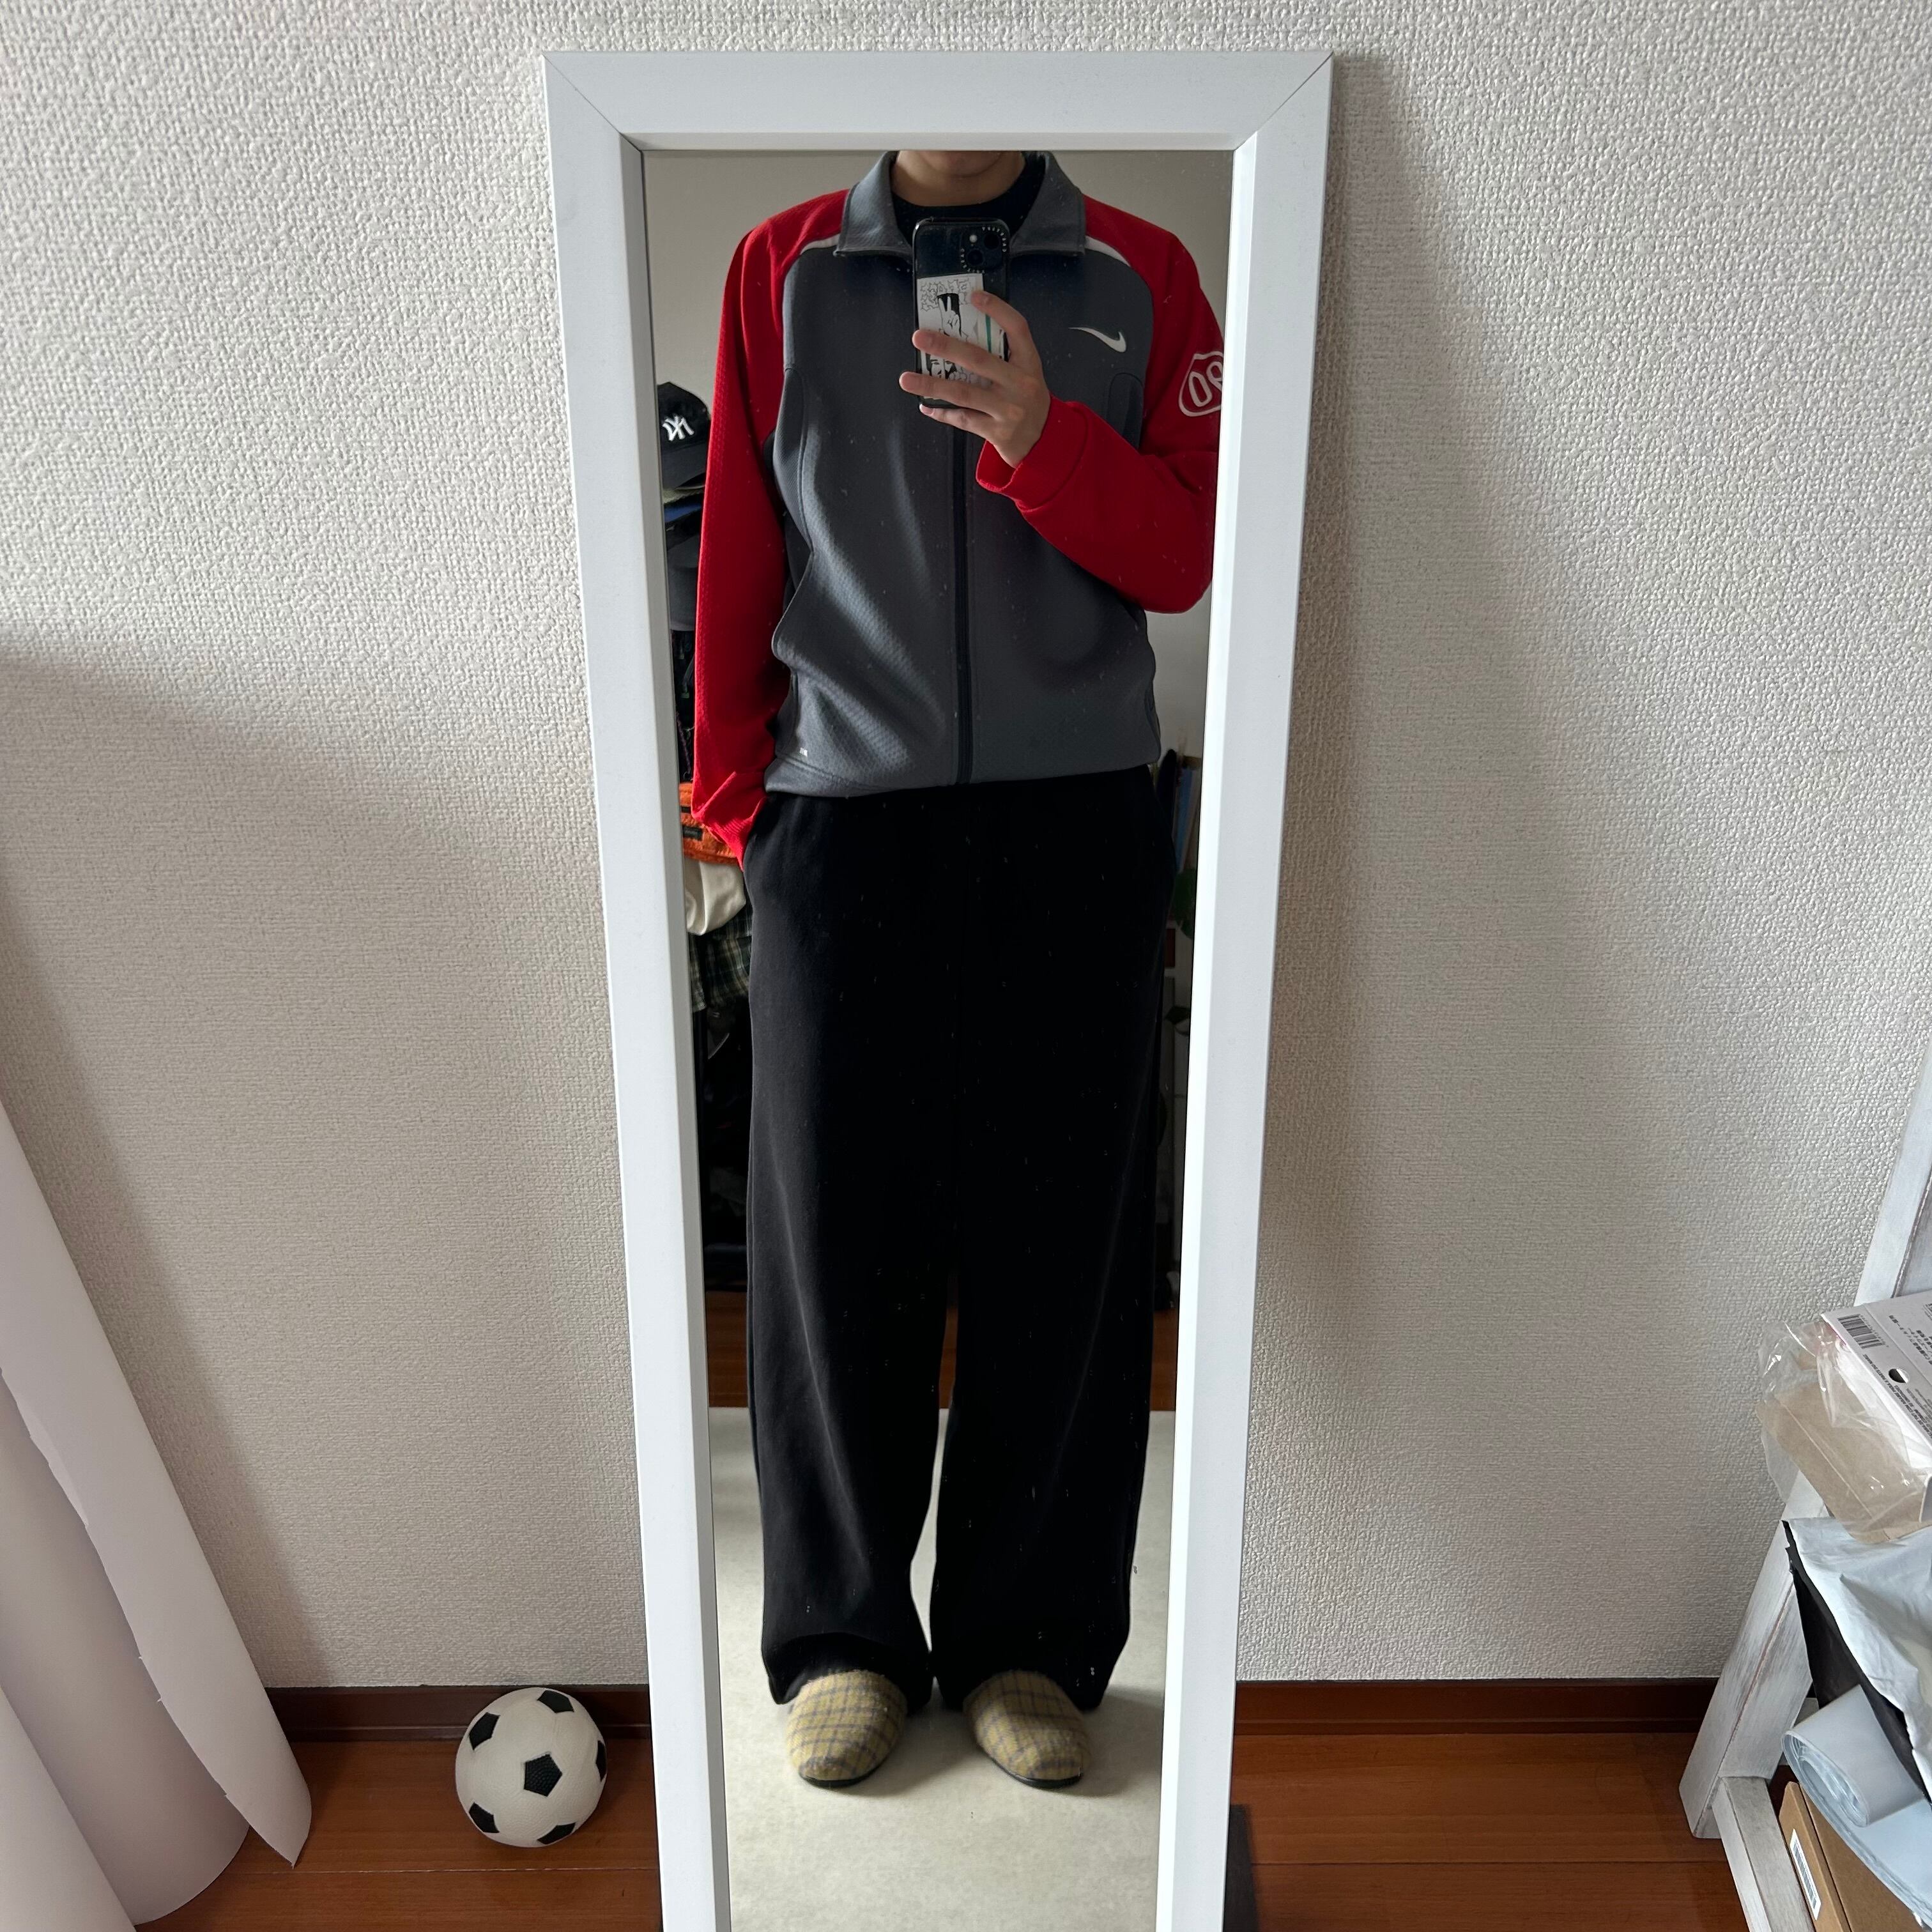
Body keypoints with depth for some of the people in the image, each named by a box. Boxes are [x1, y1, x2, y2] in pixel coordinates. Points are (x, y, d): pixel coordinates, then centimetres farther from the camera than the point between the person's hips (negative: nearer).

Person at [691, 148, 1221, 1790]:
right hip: (843, 818, 0)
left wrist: (1039, 435, -14)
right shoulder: (780, 268, 11)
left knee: (1060, 1244, 4)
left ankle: (1028, 1637, 24)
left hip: (1076, 824, 0)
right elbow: (737, 558, 10)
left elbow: (1186, 558, 2)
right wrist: (730, 800, 7)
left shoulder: (1142, 276, 9)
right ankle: (844, 1635, 23)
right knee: (835, 1239, 4)